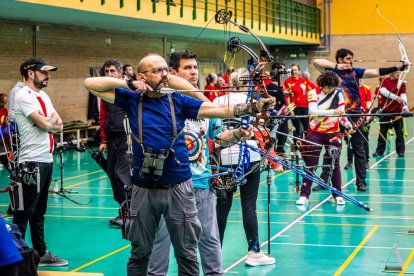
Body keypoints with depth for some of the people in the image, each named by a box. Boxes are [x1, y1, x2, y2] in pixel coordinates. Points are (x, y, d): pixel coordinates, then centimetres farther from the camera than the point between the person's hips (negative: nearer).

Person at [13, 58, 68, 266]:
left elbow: (59, 125, 11)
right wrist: (52, 118, 2)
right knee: (24, 212, -5)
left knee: (39, 212, 16)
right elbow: (45, 124, -18)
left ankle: (41, 253, 23)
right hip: (32, 162, -9)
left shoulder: (43, 96, 16)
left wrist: (48, 121, -8)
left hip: (46, 159, 9)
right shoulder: (23, 95, -12)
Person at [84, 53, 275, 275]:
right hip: (143, 189, 1)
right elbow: (90, 83, -1)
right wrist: (128, 83, -9)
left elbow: (222, 110, -10)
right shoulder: (131, 100, 0)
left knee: (186, 253, 9)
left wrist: (254, 107, -24)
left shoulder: (178, 101, -1)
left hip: (179, 187, 0)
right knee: (139, 253, 14)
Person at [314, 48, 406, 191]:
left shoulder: (355, 71, 6)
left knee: (359, 150, 5)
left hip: (355, 115, 3)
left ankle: (361, 181, 12)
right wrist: (337, 66, -15)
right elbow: (316, 62, -15)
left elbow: (376, 72, 1)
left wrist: (397, 68, -6)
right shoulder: (332, 71, -2)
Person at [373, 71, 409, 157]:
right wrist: (395, 97, -20)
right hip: (385, 110, 0)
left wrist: (405, 106, -25)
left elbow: (403, 95, -9)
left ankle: (400, 151, 11)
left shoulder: (401, 83, 0)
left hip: (397, 111, 0)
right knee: (382, 132, 6)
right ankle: (379, 151, 13)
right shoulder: (385, 80, 1)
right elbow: (383, 91, -15)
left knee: (399, 132, 3)